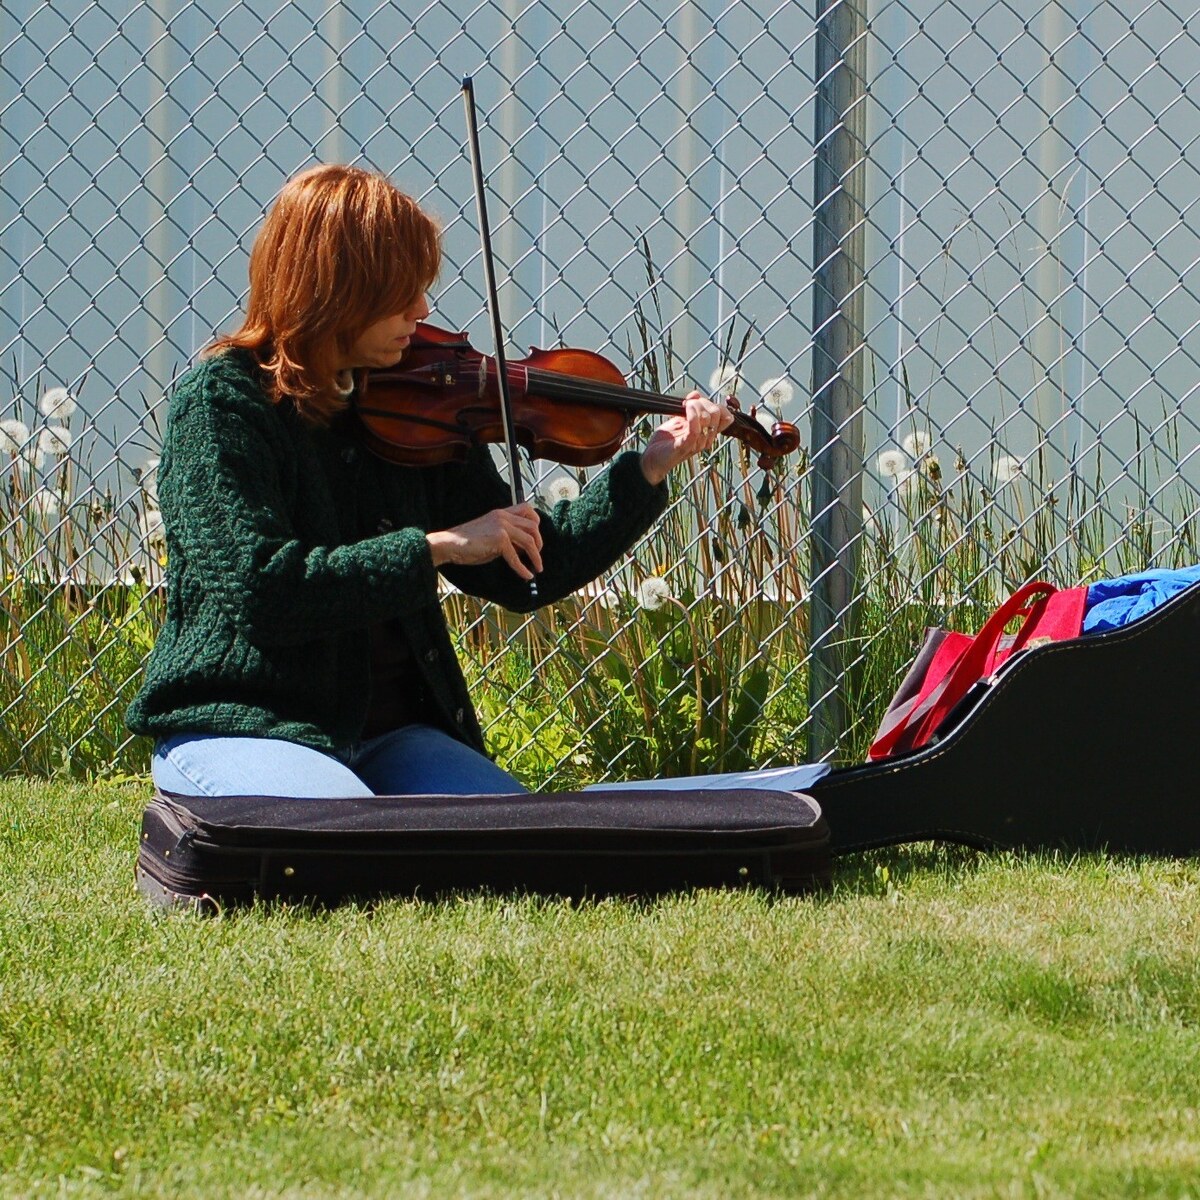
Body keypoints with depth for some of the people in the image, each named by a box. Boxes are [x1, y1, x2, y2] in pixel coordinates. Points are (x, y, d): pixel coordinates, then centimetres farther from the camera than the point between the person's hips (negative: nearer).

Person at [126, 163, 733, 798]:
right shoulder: (220, 400, -10)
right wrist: (434, 548, -21)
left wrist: (649, 469, 3)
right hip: (237, 729, -5)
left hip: (391, 734, 5)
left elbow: (522, 576, 10)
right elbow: (260, 591, -22)